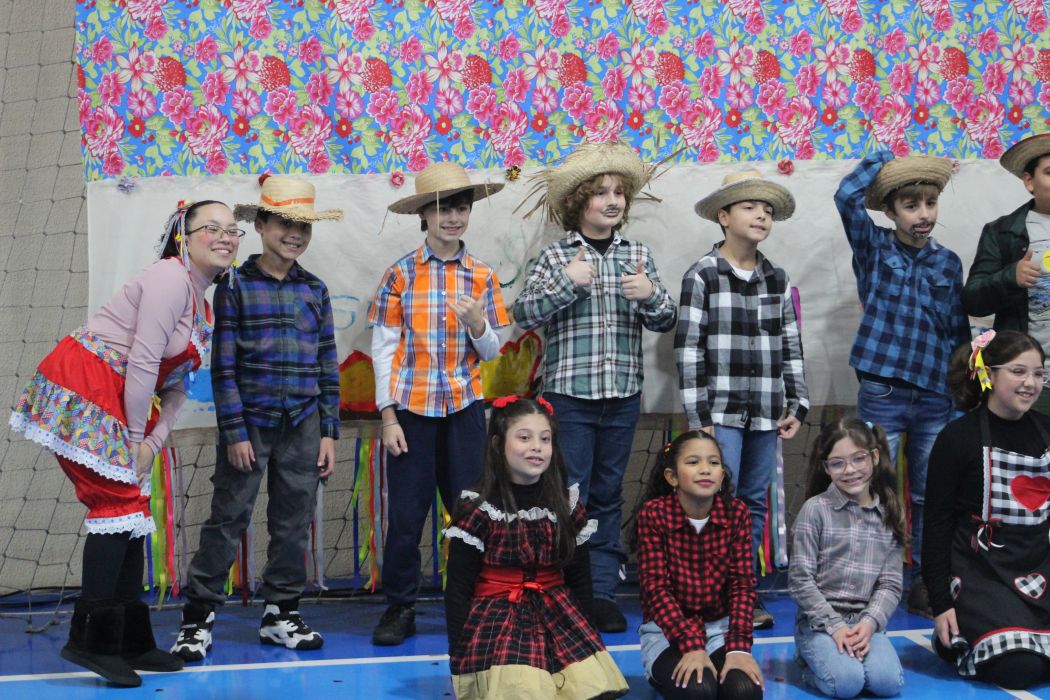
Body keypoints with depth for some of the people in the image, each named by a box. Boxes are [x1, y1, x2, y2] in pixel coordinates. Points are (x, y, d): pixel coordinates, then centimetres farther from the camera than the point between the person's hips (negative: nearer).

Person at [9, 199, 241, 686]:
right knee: (119, 503, -11)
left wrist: (154, 441, 2)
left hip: (116, 401, 10)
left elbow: (178, 386, 14)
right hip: (81, 385, -10)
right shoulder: (171, 277, -14)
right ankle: (90, 638, -5)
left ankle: (130, 641, 17)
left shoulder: (204, 307, 15)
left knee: (129, 507, 9)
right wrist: (135, 436, -11)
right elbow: (143, 362, -18)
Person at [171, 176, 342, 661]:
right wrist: (234, 432, -10)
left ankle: (281, 613, 22)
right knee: (227, 520, 0)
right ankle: (198, 617, 10)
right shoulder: (236, 287, -4)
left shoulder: (315, 291, 8)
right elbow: (223, 366, -6)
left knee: (293, 521, 9)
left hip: (303, 427, 4)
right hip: (250, 422, -4)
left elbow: (328, 366, 9)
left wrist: (329, 432, 5)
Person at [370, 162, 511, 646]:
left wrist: (478, 323, -15)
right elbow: (383, 348, -1)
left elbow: (491, 352, 7)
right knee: (405, 513, 1)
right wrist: (388, 416, -7)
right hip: (412, 407, -2)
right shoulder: (401, 274, -1)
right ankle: (399, 608, 16)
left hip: (464, 407, 2)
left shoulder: (482, 276, 6)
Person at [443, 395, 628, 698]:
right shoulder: (477, 510, -8)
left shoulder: (567, 505, 4)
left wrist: (581, 635, 9)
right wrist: (460, 660, -7)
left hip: (557, 617, 4)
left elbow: (580, 579, 13)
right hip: (496, 621, -3)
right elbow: (458, 591, -5)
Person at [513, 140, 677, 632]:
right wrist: (566, 282, -18)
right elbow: (524, 315, -8)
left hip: (623, 395, 3)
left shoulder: (637, 254, 8)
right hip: (569, 394, -3)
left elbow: (665, 322, 8)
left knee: (608, 497, 10)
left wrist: (650, 295, -12)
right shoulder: (555, 256, -1)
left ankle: (603, 592, 17)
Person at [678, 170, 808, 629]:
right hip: (720, 412, -5)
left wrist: (797, 405, 8)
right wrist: (697, 415, -11)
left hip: (765, 413, 5)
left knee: (755, 505, 10)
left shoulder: (778, 280, 11)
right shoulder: (702, 276, -4)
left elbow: (791, 347, 14)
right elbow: (688, 349, -7)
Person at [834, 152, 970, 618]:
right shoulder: (874, 250, -1)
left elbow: (959, 332, 13)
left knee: (929, 497, 12)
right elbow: (847, 196, -17)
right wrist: (884, 157, -5)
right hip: (882, 395, -3)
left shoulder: (948, 262, 8)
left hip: (936, 399, 3)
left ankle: (925, 581, 24)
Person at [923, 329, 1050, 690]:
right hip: (980, 573, -5)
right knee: (1021, 669, -17)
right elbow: (937, 522, -8)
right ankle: (956, 640, 11)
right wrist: (941, 602, -11)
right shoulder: (958, 438, -9)